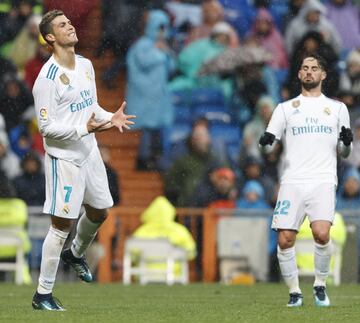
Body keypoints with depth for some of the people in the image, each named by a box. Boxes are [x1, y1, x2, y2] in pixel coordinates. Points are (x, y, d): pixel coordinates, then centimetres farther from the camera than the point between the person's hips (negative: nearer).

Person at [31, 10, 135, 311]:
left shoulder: (86, 65, 6)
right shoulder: (47, 78, -19)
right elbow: (46, 126, -19)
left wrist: (110, 117, -1)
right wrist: (85, 128, -28)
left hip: (89, 153, 8)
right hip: (63, 159, -8)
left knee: (99, 212, 20)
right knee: (62, 225, -5)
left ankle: (75, 253, 50)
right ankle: (43, 294, 3)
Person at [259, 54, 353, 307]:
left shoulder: (337, 108, 15)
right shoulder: (286, 108, 15)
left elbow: (343, 153, 16)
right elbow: (269, 141, 10)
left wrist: (346, 142, -7)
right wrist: (265, 143, -13)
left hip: (323, 181, -1)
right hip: (292, 181, 1)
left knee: (321, 233, -22)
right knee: (285, 239, -10)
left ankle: (320, 286, 0)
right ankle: (294, 292, 8)